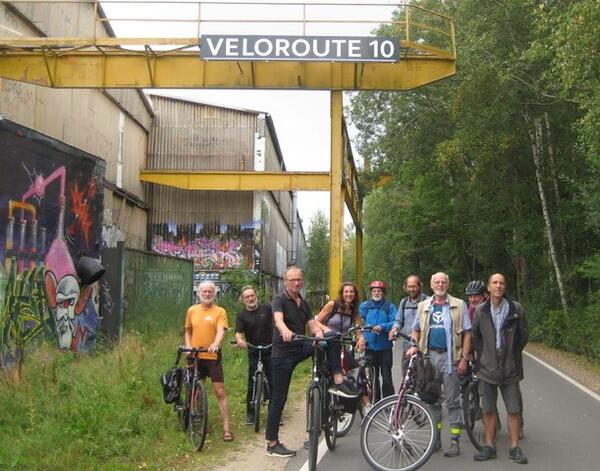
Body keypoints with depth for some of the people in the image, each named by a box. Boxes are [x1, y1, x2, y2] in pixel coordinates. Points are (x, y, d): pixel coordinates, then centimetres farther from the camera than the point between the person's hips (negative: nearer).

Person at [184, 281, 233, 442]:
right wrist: (188, 346, 0)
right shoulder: (192, 311, 8)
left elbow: (221, 331, -14)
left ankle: (226, 429, -3)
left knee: (220, 392, -5)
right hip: (195, 357, 3)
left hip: (212, 357, -3)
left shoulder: (220, 311, -1)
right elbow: (188, 331, 17)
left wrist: (215, 344, -33)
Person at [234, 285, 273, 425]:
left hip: (270, 350, 0)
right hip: (253, 352, 0)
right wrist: (239, 339, -33)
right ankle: (250, 414, 12)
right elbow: (238, 332, -10)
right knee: (252, 383, 1)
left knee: (274, 382, 0)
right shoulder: (242, 315, 0)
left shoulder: (267, 309, 0)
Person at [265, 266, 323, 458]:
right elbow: (278, 319, -29)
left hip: (300, 349, 6)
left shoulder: (304, 304, 13)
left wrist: (319, 332, -24)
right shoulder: (279, 300, -9)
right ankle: (272, 444, 4)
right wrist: (285, 331, -52)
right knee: (279, 397, -3)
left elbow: (312, 324, 1)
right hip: (283, 354, -6)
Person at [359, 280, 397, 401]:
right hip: (369, 347, 3)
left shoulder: (390, 307, 0)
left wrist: (382, 327, -24)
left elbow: (395, 323, -10)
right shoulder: (364, 306, 9)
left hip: (385, 347, -3)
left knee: (386, 377, -2)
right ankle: (375, 403, 19)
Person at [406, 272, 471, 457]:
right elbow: (416, 329, 18)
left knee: (452, 401, 0)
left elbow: (467, 334, -2)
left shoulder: (459, 305, 1)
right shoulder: (423, 306, 11)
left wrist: (464, 358, -9)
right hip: (429, 356, 4)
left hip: (450, 357, -3)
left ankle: (454, 441, 6)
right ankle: (436, 438, 20)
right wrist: (414, 346, -2)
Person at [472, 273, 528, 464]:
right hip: (487, 368, 1)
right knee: (488, 409, 7)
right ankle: (489, 446, 18)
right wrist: (483, 355, 3)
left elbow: (523, 335, 5)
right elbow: (475, 336, 9)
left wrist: (512, 353, 5)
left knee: (514, 409, 3)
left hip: (510, 368, -1)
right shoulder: (480, 310, 1)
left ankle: (515, 448, 15)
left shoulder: (516, 309, -2)